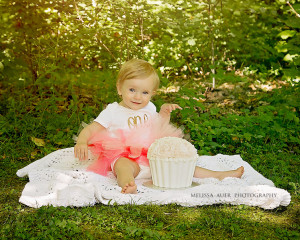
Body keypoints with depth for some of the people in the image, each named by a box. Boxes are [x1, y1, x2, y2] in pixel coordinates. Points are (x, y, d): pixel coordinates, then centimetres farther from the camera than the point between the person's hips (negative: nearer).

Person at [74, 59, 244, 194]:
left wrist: (164, 114, 10)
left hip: (151, 156, 5)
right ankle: (126, 184, -69)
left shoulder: (149, 108, 16)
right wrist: (81, 142, -24)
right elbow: (91, 129, -3)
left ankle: (218, 176, -2)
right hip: (124, 157, -5)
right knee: (124, 165, -38)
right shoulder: (113, 111, 1)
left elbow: (159, 130, 27)